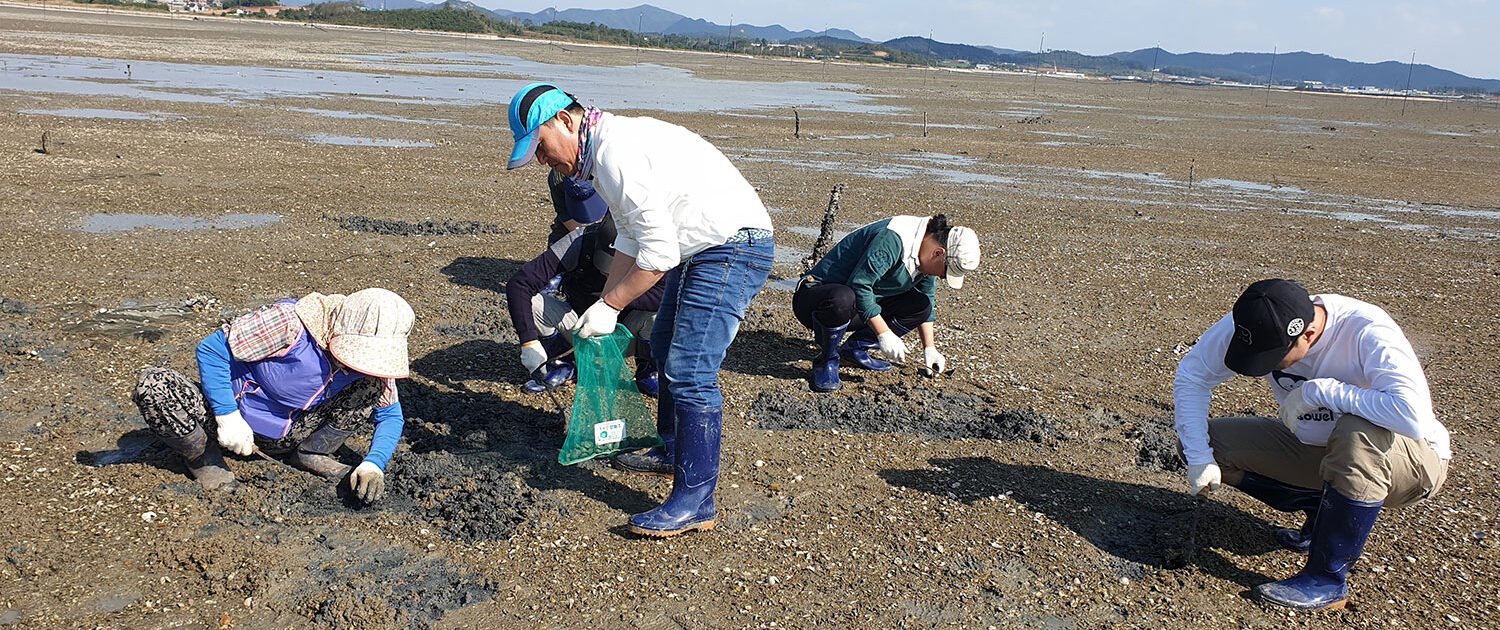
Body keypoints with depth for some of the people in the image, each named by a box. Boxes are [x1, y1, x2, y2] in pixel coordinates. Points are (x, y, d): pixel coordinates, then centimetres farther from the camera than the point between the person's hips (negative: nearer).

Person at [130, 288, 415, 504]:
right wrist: (228, 416, -26)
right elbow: (211, 349, -20)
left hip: (288, 436, 3)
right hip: (236, 421, -3)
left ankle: (311, 454, -3)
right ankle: (202, 457, -6)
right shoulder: (290, 324, -31)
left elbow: (391, 416, -3)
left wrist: (374, 464, -23)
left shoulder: (371, 359, -15)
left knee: (373, 385, -16)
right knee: (153, 384, -30)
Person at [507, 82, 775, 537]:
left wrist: (609, 307, -14)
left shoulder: (618, 151, -21)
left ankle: (694, 503, -6)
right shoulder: (606, 151, 13)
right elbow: (632, 240, 20)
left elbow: (659, 252, -23)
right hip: (699, 250, 11)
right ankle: (672, 450, 41)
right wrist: (601, 306, 14)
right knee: (665, 348, 24)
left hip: (731, 250, -11)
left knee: (690, 373, -13)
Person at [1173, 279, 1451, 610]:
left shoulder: (1367, 333, -31)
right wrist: (1198, 456, -15)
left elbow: (1413, 416, -45)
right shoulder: (1255, 325, -17)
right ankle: (1325, 512, 2)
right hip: (1317, 447, 5)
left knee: (1357, 433, -40)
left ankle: (1327, 581, -22)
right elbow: (1190, 376, -6)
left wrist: (1319, 391, -36)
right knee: (1212, 442, -11)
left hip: (1414, 463, -5)